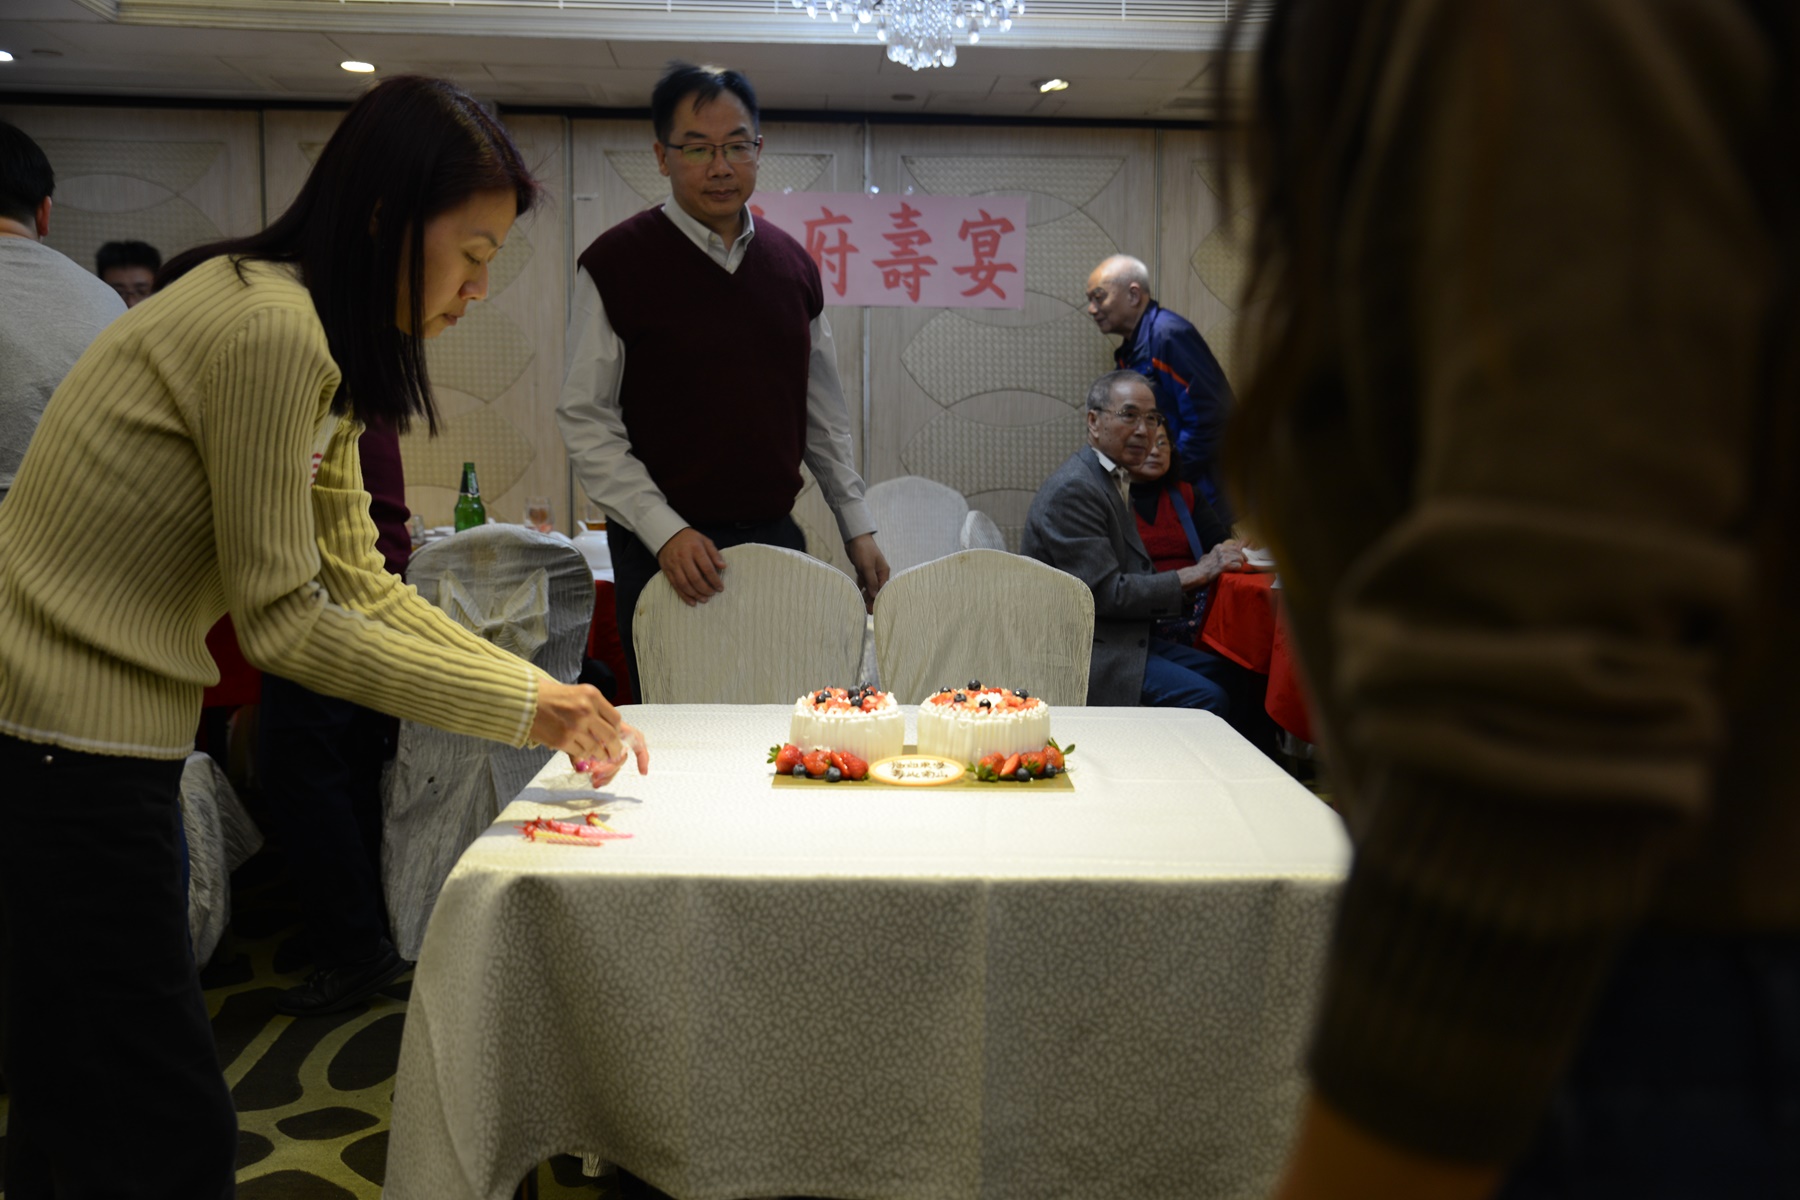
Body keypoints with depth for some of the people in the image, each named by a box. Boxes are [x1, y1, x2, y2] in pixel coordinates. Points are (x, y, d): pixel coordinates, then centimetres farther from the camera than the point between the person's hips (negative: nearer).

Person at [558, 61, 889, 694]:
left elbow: (823, 412, 15)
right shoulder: (615, 261, -6)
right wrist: (664, 531, -16)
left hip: (776, 538, 5)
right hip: (665, 548, -4)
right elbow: (586, 422, -8)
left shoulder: (793, 264, 10)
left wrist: (858, 527, 11)